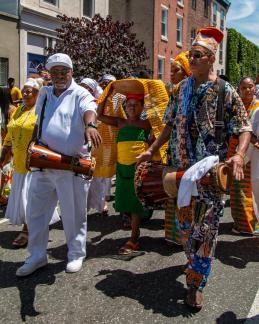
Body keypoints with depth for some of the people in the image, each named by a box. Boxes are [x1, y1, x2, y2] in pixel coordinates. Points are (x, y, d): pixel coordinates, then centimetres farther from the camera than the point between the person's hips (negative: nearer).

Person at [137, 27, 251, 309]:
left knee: (205, 228, -3)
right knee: (184, 222, 16)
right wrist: (152, 150, 10)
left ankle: (196, 284, 9)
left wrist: (239, 155, -24)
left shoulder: (225, 91, -7)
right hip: (181, 168, 5)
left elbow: (244, 128, -6)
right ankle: (194, 263, 40)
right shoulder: (182, 88, 7)